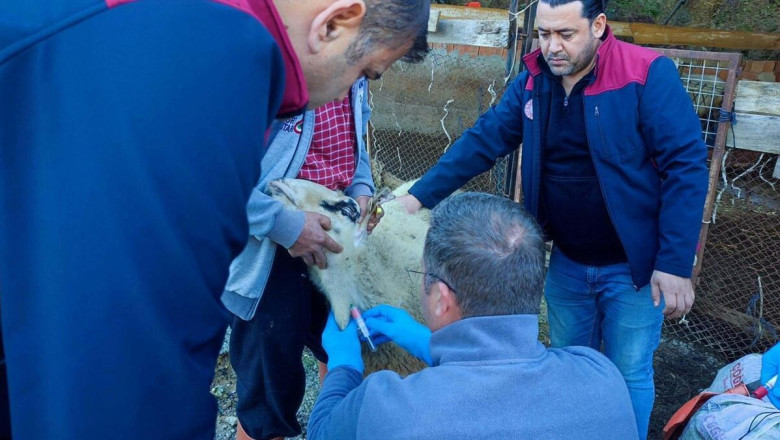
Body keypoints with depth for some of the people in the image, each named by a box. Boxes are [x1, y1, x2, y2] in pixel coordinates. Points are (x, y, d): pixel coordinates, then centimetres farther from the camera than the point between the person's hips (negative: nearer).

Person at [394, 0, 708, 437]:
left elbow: (686, 167, -17)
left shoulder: (648, 75, -17)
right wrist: (420, 196, -9)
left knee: (629, 377, 11)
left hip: (634, 266, -4)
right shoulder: (533, 82, -1)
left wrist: (675, 263, -20)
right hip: (566, 262, 5)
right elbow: (482, 141, -1)